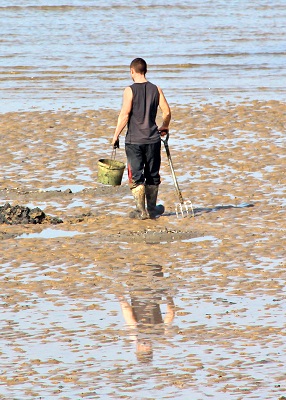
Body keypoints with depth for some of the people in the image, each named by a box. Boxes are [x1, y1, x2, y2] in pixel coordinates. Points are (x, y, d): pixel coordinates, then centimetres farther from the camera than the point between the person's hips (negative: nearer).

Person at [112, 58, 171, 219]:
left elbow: (124, 115, -13)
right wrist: (165, 127, 21)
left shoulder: (130, 90, -9)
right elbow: (167, 112, 2)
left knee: (136, 176, 1)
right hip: (152, 139, 4)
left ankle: (141, 210, -3)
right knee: (152, 175, 14)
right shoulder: (156, 89, 2)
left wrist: (116, 135, -5)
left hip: (134, 140, -4)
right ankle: (152, 209, 22)